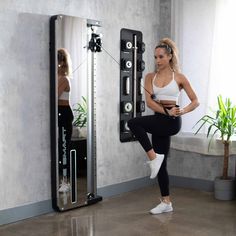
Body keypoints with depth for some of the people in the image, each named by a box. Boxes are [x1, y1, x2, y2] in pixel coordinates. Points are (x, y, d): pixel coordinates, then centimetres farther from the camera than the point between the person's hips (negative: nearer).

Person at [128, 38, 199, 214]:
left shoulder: (179, 77, 0)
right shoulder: (150, 77, 8)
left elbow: (195, 101, 1)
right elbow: (149, 102, -4)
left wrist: (183, 111, -18)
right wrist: (166, 111, -18)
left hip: (172, 121, -5)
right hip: (159, 120, 5)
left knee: (134, 123, -26)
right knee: (161, 163, 8)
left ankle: (154, 157, -13)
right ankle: (166, 203, 20)